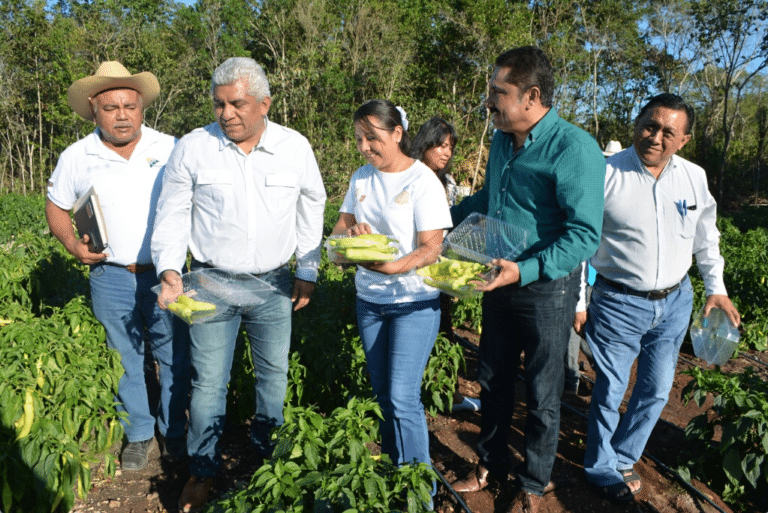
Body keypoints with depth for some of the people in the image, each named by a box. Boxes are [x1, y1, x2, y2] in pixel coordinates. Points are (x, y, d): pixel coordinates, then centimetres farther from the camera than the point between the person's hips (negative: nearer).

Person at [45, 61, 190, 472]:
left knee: (175, 357, 9)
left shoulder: (172, 149, -2)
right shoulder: (76, 157, 2)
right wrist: (72, 243, -5)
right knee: (125, 361, 14)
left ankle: (173, 430, 29)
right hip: (111, 277, 1)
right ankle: (138, 434, 32)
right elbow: (56, 206, 13)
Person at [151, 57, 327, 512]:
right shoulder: (193, 148, -7)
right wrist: (170, 271, -11)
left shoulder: (295, 147, -4)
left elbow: (311, 209, 9)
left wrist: (308, 271, 9)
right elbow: (172, 215, 2)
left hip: (274, 285, 2)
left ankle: (269, 456, 37)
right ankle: (203, 471, 25)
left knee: (274, 374, 14)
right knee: (209, 381, 4)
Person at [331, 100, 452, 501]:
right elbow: (341, 227, 11)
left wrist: (394, 266, -33)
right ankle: (389, 471, 29)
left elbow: (431, 248, -15)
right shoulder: (361, 178, 8)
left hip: (414, 301, -6)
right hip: (369, 299, 6)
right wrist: (351, 235, -13)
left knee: (402, 397, -9)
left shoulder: (423, 180, -11)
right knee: (382, 393, 13)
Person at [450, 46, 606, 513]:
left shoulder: (574, 148, -21)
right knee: (493, 380, 19)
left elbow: (585, 234, -25)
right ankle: (493, 463, 40)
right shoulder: (502, 141, 4)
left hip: (547, 289, -7)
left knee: (542, 395, 11)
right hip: (498, 283, 7)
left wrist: (525, 271, -33)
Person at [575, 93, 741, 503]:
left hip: (675, 303, 5)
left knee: (656, 390, 15)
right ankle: (601, 468, 28)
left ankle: (623, 458, 37)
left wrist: (716, 288, 14)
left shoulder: (694, 177, 0)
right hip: (618, 303, -5)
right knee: (609, 390, 5)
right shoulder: (606, 175, -14)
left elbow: (705, 237, 15)